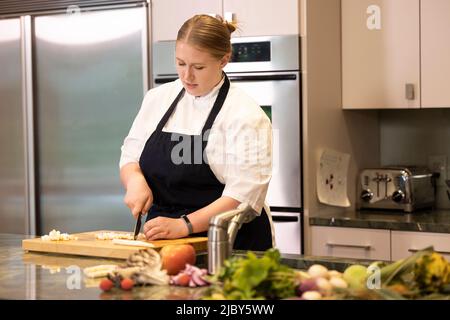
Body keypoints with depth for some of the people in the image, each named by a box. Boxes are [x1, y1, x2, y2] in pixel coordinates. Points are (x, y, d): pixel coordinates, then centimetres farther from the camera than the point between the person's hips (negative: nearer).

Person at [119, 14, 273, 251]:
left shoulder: (246, 114, -8)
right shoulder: (157, 98, 9)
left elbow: (243, 196, -15)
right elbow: (130, 157, 14)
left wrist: (184, 225, -22)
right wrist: (135, 180, -8)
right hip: (162, 242, 5)